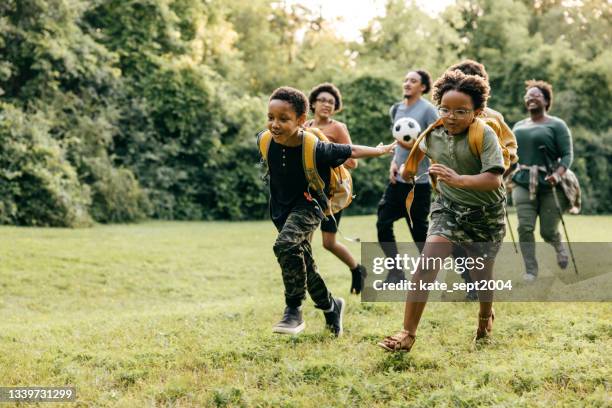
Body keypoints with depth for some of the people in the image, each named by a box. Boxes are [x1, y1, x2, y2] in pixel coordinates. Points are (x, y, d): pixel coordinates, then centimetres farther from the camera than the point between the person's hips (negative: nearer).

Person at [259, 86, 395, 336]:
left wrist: (382, 151, 3)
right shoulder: (265, 141, -17)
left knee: (285, 245, -32)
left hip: (308, 205, -6)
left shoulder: (315, 149, -27)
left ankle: (294, 310, -19)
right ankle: (331, 307, 38)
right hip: (281, 207, 6)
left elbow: (351, 151, -12)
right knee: (303, 266, 14)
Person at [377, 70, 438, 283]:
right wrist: (394, 162, 7)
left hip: (419, 181, -6)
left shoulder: (428, 110, -9)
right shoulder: (396, 109, 12)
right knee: (383, 224, 0)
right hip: (397, 179, 7)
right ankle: (396, 274, 9)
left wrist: (416, 146, -23)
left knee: (419, 230, 0)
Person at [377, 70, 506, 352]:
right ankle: (407, 334, -15)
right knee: (426, 265, -17)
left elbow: (494, 180, -32)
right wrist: (409, 166, 28)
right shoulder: (434, 133, -5)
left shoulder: (485, 135, -21)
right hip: (448, 209, 3)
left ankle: (486, 316, 44)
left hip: (485, 215, -3)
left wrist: (459, 180, -44)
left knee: (481, 276, 8)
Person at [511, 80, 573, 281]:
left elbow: (568, 155, -7)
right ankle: (530, 270, -3)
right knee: (525, 227, -11)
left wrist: (558, 174, -23)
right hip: (523, 184, 4)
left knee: (548, 232, 0)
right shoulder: (519, 126, 16)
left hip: (549, 185, -3)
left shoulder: (556, 125, -1)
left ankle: (559, 246, 35)